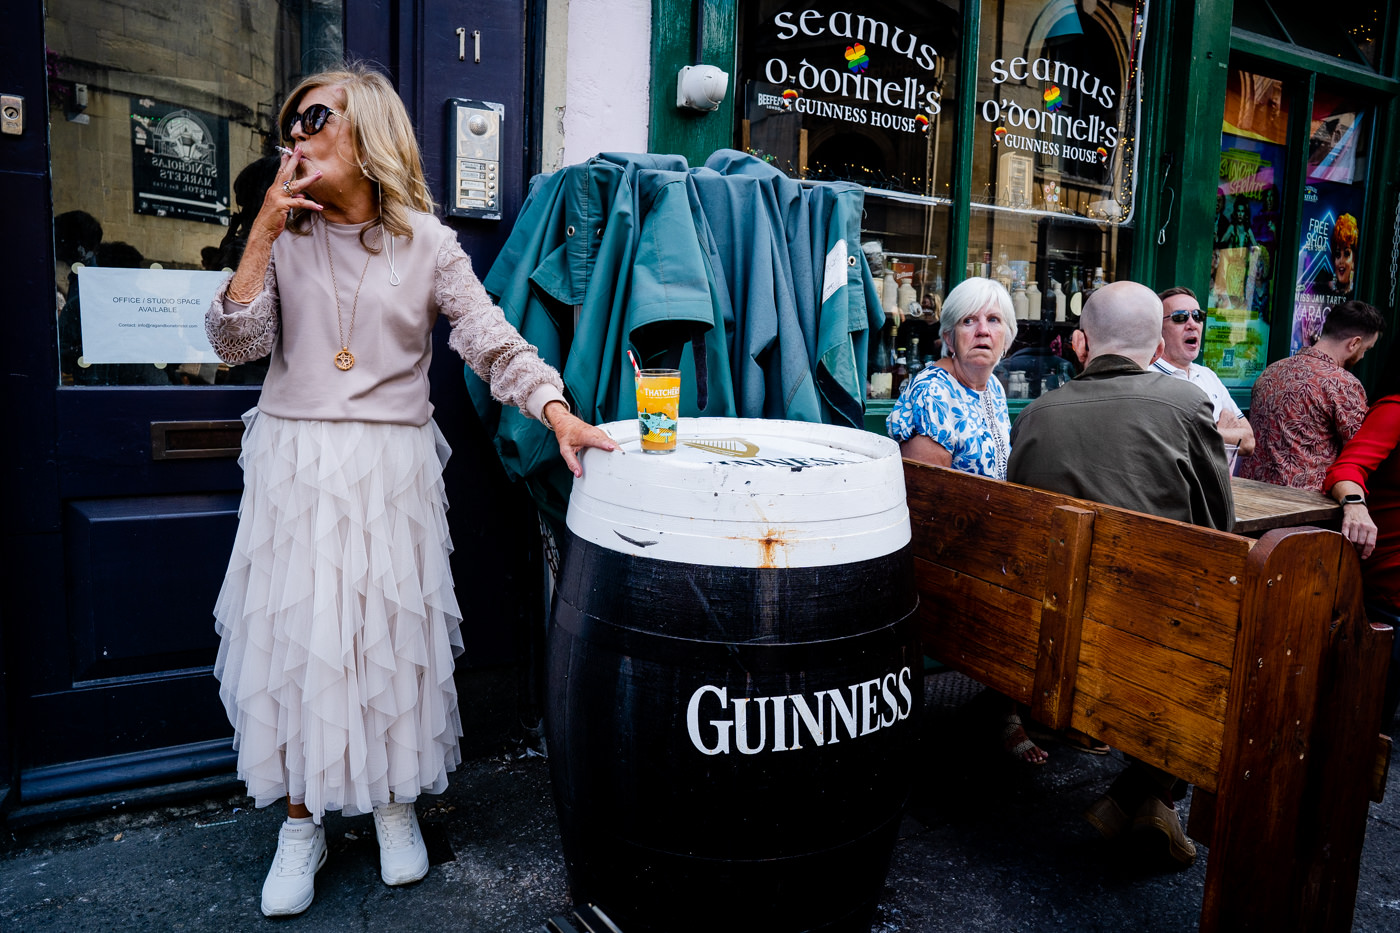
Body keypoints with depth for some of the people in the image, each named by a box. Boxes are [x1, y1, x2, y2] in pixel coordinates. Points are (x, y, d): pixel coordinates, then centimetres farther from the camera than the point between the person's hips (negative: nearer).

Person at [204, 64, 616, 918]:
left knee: (393, 631, 6)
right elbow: (237, 344, -3)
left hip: (391, 470, -2)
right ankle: (303, 823, 22)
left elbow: (495, 343, -7)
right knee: (294, 636, 5)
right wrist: (263, 232, -9)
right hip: (295, 467, 2)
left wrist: (560, 414, -20)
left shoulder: (426, 243, 0)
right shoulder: (285, 236, 7)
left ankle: (397, 804, 28)